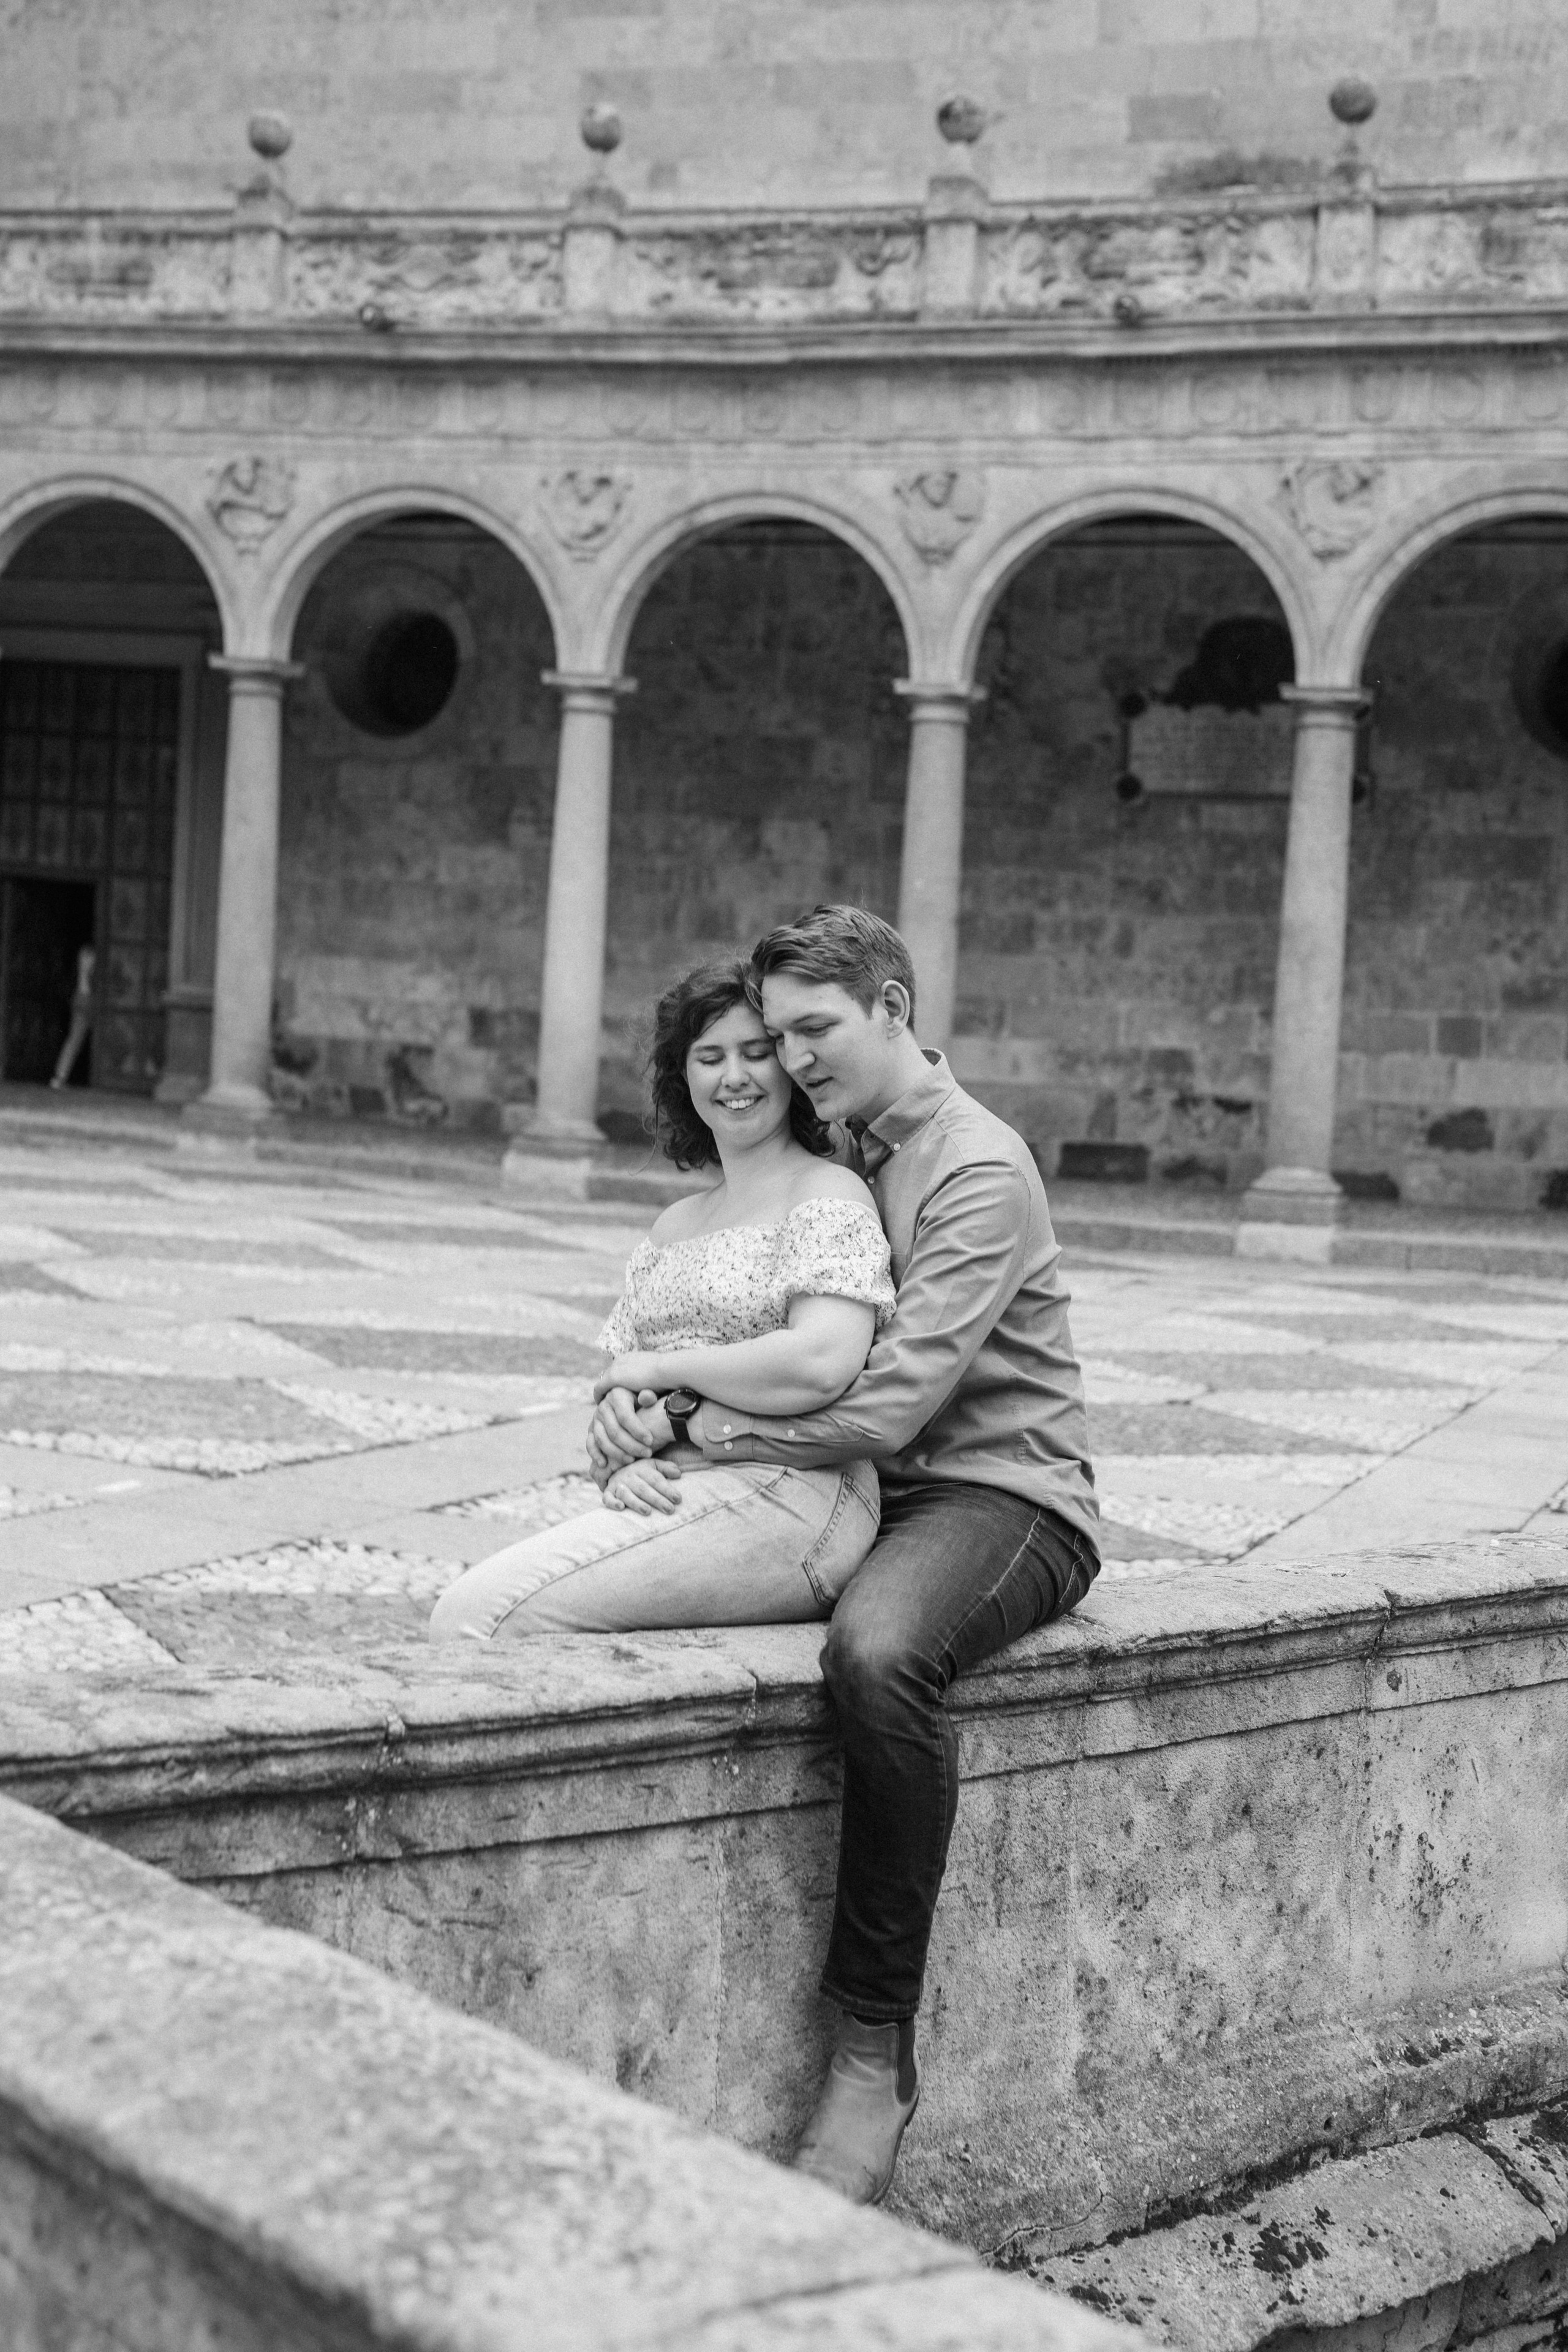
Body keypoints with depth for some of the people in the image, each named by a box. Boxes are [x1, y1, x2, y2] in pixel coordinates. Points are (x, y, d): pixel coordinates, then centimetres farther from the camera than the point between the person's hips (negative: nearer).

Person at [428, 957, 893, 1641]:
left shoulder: (828, 1197, -1)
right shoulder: (675, 1226, 24)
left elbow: (821, 1364, -18)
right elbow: (615, 1380, 20)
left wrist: (659, 1366, -5)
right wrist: (621, 1459, -4)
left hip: (782, 1499, -7)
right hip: (676, 1497, 7)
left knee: (478, 1613, -22)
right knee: (466, 1604, -17)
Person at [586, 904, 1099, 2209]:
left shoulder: (980, 1171, -12)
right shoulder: (826, 1157, 13)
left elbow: (888, 1403, -23)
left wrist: (703, 1426, -18)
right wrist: (634, 1394, -7)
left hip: (997, 1491, -8)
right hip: (855, 1487, 8)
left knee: (879, 1656, -39)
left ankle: (877, 2049, -27)